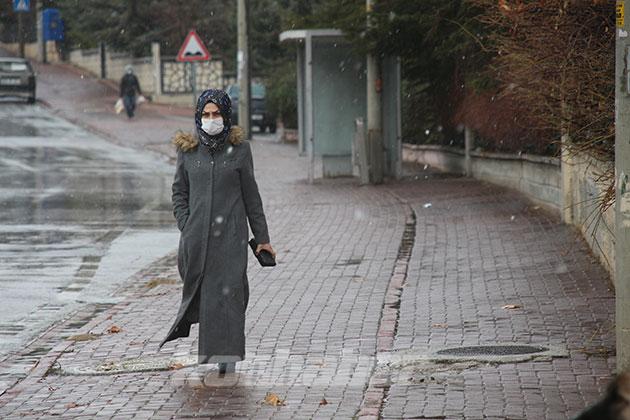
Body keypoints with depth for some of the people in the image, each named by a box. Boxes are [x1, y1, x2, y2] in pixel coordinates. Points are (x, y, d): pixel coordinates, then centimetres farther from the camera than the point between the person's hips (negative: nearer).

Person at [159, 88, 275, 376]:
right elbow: (179, 193, 10)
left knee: (229, 291, -7)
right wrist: (186, 228, -1)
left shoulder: (239, 149, 1)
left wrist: (262, 238, 4)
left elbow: (251, 196, 4)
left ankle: (226, 356, -3)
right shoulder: (188, 149, 6)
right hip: (197, 235, 2)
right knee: (200, 290, 7)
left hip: (230, 233, -2)